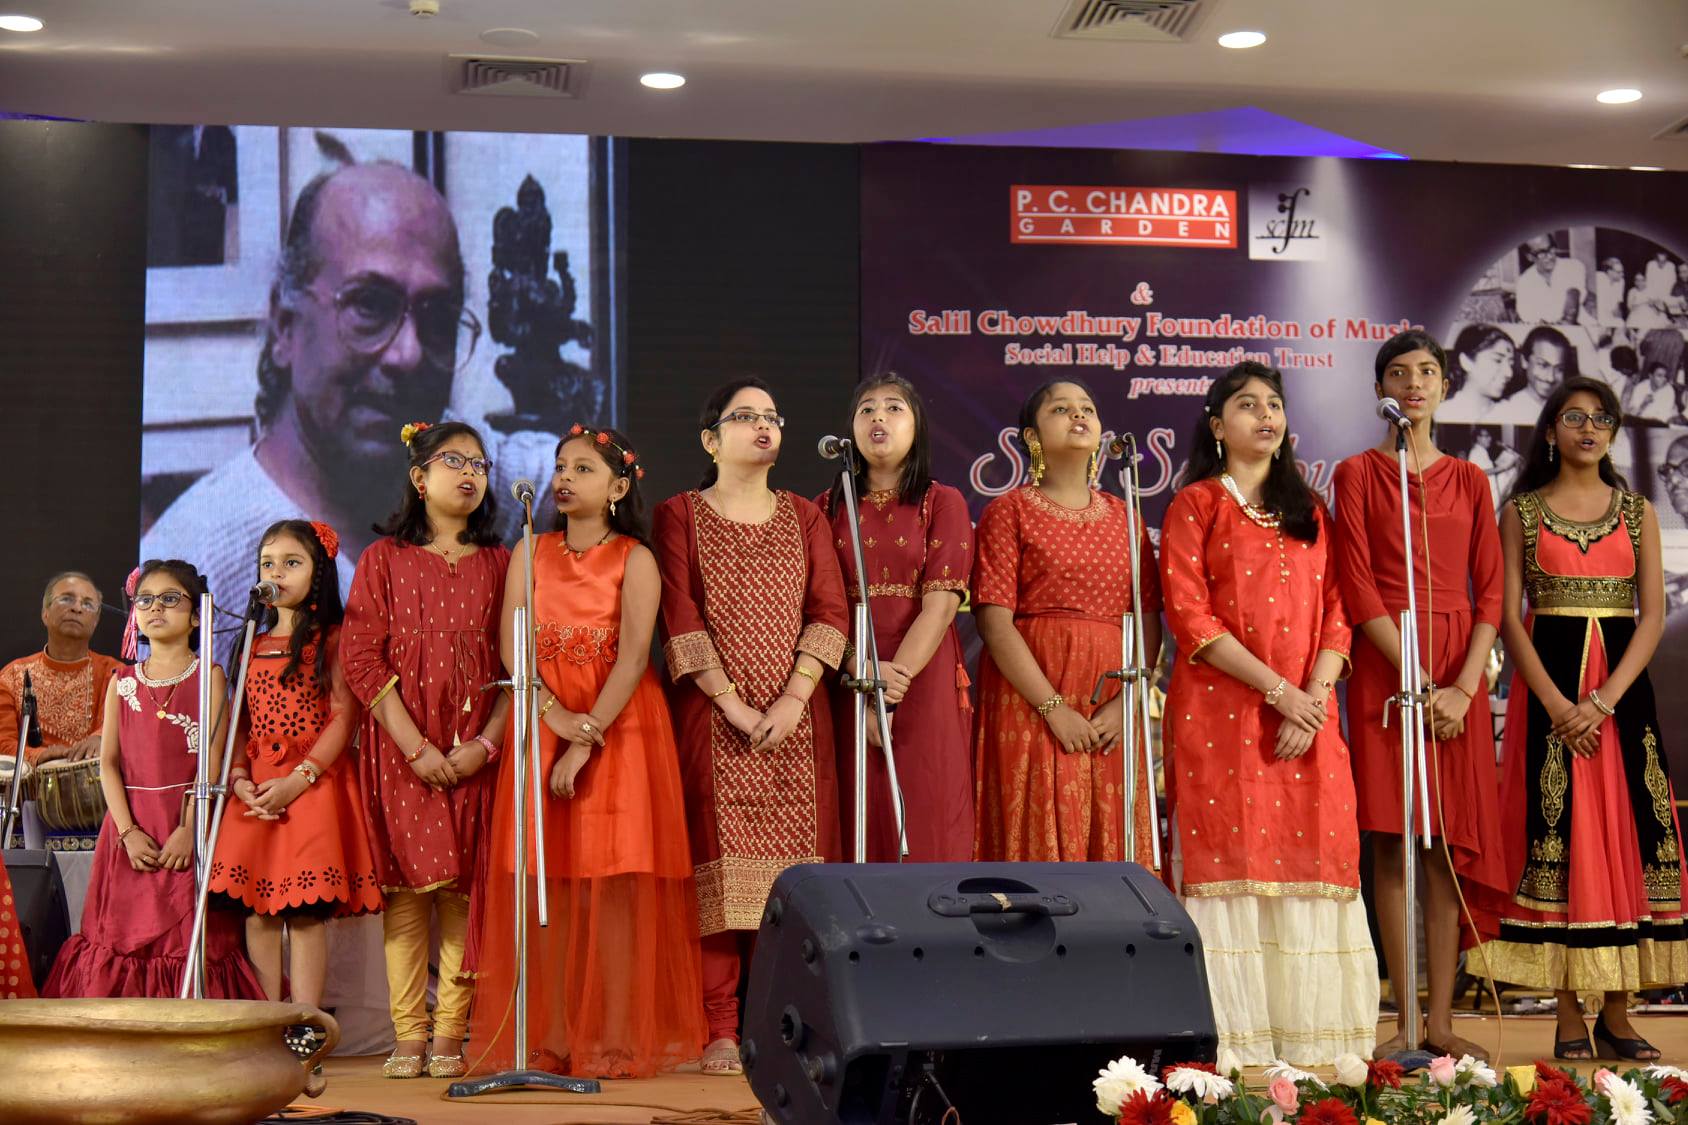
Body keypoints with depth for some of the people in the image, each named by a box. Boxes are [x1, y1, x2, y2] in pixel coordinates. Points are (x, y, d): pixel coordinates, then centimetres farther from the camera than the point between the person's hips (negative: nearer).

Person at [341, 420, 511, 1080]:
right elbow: (361, 658, -2)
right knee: (406, 887, -2)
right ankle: (409, 1035, 3)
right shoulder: (384, 559, 6)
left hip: (475, 752, 1)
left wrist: (485, 743, -9)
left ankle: (451, 1034, 3)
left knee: (463, 888, -1)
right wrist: (416, 747, -10)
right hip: (402, 748, -1)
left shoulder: (498, 564, 10)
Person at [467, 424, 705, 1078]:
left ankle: (618, 1040, -4)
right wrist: (558, 717, -14)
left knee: (614, 882, -6)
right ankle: (551, 1040, 3)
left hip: (620, 728, -3)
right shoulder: (532, 553, 11)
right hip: (541, 728, 3)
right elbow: (512, 648, 1)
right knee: (547, 882, 0)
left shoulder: (634, 559, 0)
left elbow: (633, 658, -11)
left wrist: (588, 737, -19)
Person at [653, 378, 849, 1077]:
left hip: (796, 715, 3)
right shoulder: (678, 516, 7)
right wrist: (732, 703, -13)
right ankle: (721, 1031, -5)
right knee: (719, 862, -6)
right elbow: (680, 620, -4)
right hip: (712, 715, -2)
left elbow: (829, 611, 4)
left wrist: (793, 701, -9)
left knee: (788, 858, -3)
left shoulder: (804, 517, 15)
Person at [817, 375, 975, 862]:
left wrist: (897, 676, -19)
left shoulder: (943, 503, 4)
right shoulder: (829, 507, 12)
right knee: (861, 830, 1)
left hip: (926, 684, -2)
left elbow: (941, 602, -7)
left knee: (929, 824, -4)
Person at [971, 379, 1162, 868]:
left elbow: (1149, 620, 9)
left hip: (1113, 713, 4)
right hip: (1030, 706, -4)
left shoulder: (1123, 516, 15)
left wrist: (1126, 702, -7)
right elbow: (994, 621, -8)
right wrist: (1053, 708, -14)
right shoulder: (1009, 511, 2)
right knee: (1039, 845, -5)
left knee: (1113, 847, 2)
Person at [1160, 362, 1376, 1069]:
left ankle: (1304, 1028, 6)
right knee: (1226, 856, -6)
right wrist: (1278, 690, -12)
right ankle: (1227, 1038, -4)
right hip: (1220, 712, -4)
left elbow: (1336, 612, 11)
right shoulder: (1196, 505, 4)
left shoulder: (1309, 511, 18)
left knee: (1310, 854, 0)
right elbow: (1189, 616, -6)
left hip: (1309, 715, 4)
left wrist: (1315, 698, -7)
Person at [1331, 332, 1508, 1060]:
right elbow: (1358, 590, -4)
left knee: (1449, 847, 1)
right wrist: (1419, 683, -13)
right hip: (1384, 669, -3)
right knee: (1391, 843, -3)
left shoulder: (1469, 481, 13)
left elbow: (1490, 592, 6)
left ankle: (1442, 1020, 5)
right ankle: (1407, 1019, 2)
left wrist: (1465, 686, -9)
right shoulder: (1358, 474, 4)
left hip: (1458, 677, 3)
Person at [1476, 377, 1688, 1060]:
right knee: (1558, 834, -4)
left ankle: (1617, 1014, 4)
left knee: (1626, 831, -2)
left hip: (1622, 684, 2)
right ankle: (1569, 1017, 0)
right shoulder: (1522, 511, 6)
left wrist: (1604, 700, -12)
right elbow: (1508, 616, -1)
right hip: (1547, 682, -2)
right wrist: (1556, 702, -14)